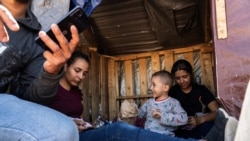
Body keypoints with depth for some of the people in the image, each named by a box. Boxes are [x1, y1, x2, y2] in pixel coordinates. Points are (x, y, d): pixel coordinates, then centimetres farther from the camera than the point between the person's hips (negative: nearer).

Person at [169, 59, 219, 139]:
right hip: (180, 132, 1)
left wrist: (200, 120, -19)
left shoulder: (201, 90, 8)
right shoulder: (172, 92, 8)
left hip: (201, 130, 0)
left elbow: (217, 112, -1)